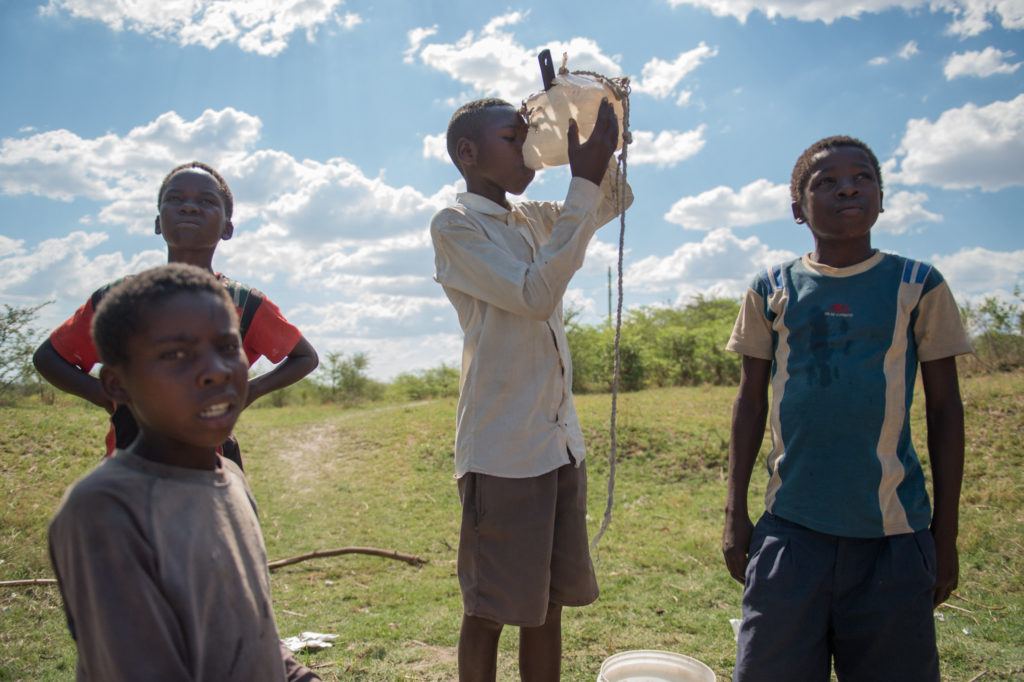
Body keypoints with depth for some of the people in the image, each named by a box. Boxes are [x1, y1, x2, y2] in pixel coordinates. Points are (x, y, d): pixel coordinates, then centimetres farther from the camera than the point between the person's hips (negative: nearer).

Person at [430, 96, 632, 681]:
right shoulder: (455, 226, -8)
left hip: (560, 444, 7)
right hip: (502, 453, -7)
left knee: (549, 603, 16)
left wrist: (602, 144, 6)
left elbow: (617, 199, 26)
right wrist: (583, 182, -17)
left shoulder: (534, 220, 13)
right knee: (489, 611, 5)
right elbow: (536, 295, -20)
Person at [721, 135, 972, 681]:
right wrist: (735, 515, 5)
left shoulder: (918, 287, 1)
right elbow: (751, 402, 7)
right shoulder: (772, 291, 3)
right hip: (790, 525, 1)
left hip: (894, 531, 0)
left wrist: (946, 532, 3)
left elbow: (945, 409, 4)